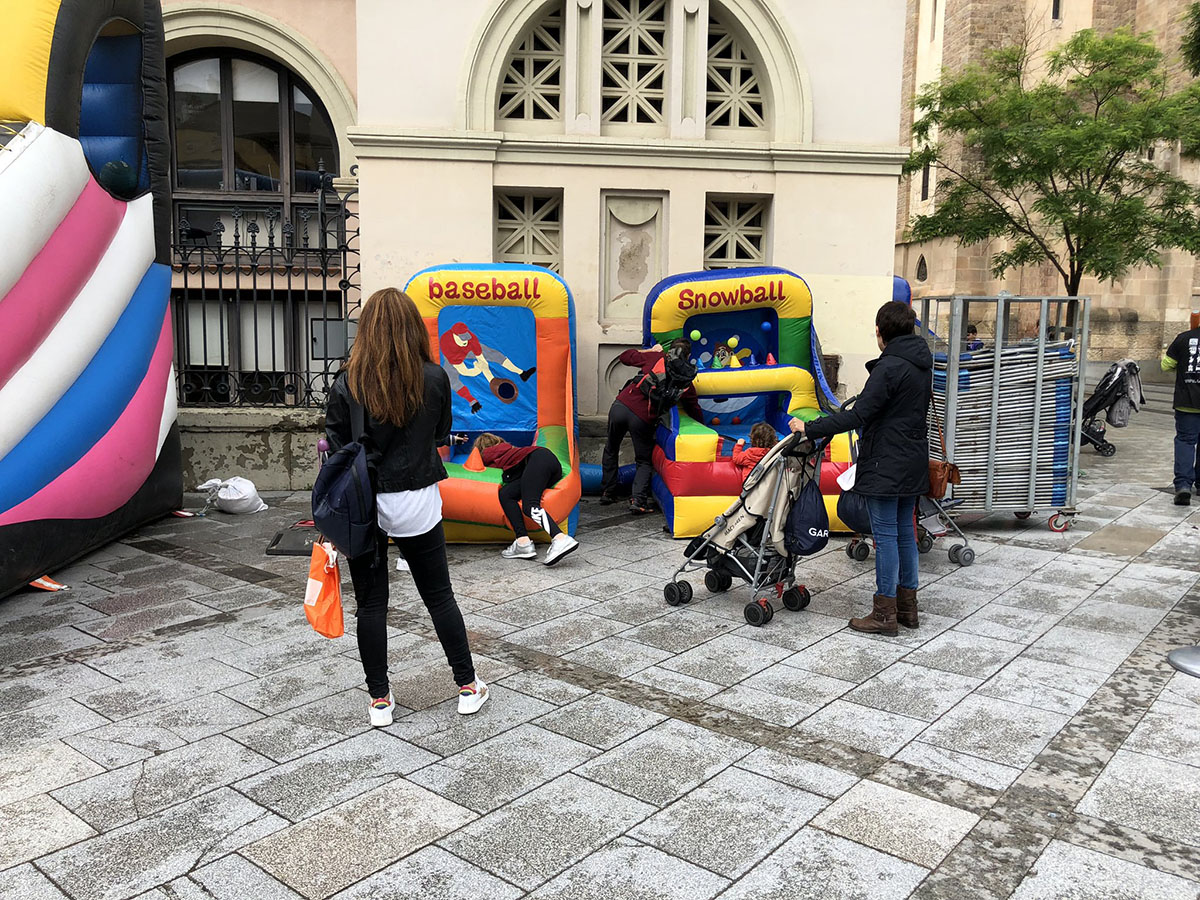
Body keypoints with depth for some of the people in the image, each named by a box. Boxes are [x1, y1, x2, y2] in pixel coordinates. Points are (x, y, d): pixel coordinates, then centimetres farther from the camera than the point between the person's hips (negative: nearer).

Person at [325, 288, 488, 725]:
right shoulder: (434, 378, -8)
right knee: (439, 596, 14)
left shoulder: (347, 385, -10)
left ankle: (379, 699, 19)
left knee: (370, 603, 11)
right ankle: (468, 687, 24)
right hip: (417, 505, 1)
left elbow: (335, 452, -7)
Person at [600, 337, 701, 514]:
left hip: (621, 405, 1)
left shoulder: (657, 357, 6)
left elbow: (625, 357, 16)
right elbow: (696, 413, 17)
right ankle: (638, 499, -5)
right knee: (644, 462, 17)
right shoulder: (687, 384, 8)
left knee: (611, 450, 25)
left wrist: (651, 350, 28)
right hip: (642, 419, -1)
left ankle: (607, 492, 26)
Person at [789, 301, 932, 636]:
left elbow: (858, 416, -24)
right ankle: (907, 606, 23)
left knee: (885, 533, -3)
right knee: (905, 531, 14)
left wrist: (810, 429, -20)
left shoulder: (889, 367, -19)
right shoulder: (921, 364, 10)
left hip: (887, 464, -9)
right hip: (913, 464, 9)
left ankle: (885, 614, 3)